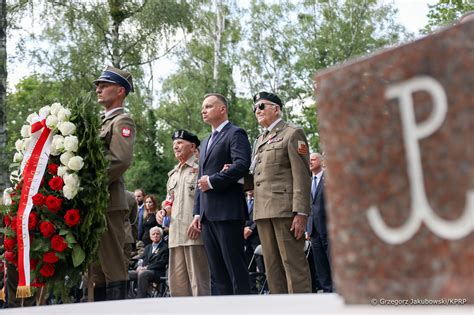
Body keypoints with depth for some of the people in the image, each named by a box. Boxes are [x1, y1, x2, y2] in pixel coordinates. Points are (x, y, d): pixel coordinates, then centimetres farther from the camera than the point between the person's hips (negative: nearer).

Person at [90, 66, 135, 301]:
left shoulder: (122, 121, -4)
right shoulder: (103, 122, 23)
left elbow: (120, 161, -18)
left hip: (109, 203, -9)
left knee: (112, 266, -8)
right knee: (95, 267, 11)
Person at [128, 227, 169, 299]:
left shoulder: (165, 247, 7)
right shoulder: (147, 247, 28)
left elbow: (161, 263, -5)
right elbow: (142, 259, 19)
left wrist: (147, 267, -13)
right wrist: (140, 266, -5)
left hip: (157, 272, -6)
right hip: (143, 270, 6)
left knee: (142, 273, -38)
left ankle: (140, 298, -40)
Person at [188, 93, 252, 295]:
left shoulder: (235, 134, -1)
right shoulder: (206, 142, 26)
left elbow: (242, 164, -18)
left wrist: (212, 181, -13)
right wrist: (197, 214, 16)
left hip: (227, 211, -8)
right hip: (208, 215, 9)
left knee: (235, 268, -8)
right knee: (217, 273, 8)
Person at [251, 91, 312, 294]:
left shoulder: (292, 134, 2)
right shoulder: (259, 141, 24)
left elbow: (301, 175, -7)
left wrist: (300, 213, -16)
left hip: (285, 208, -7)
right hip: (263, 211, 7)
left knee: (293, 263, -7)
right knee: (272, 267, 6)